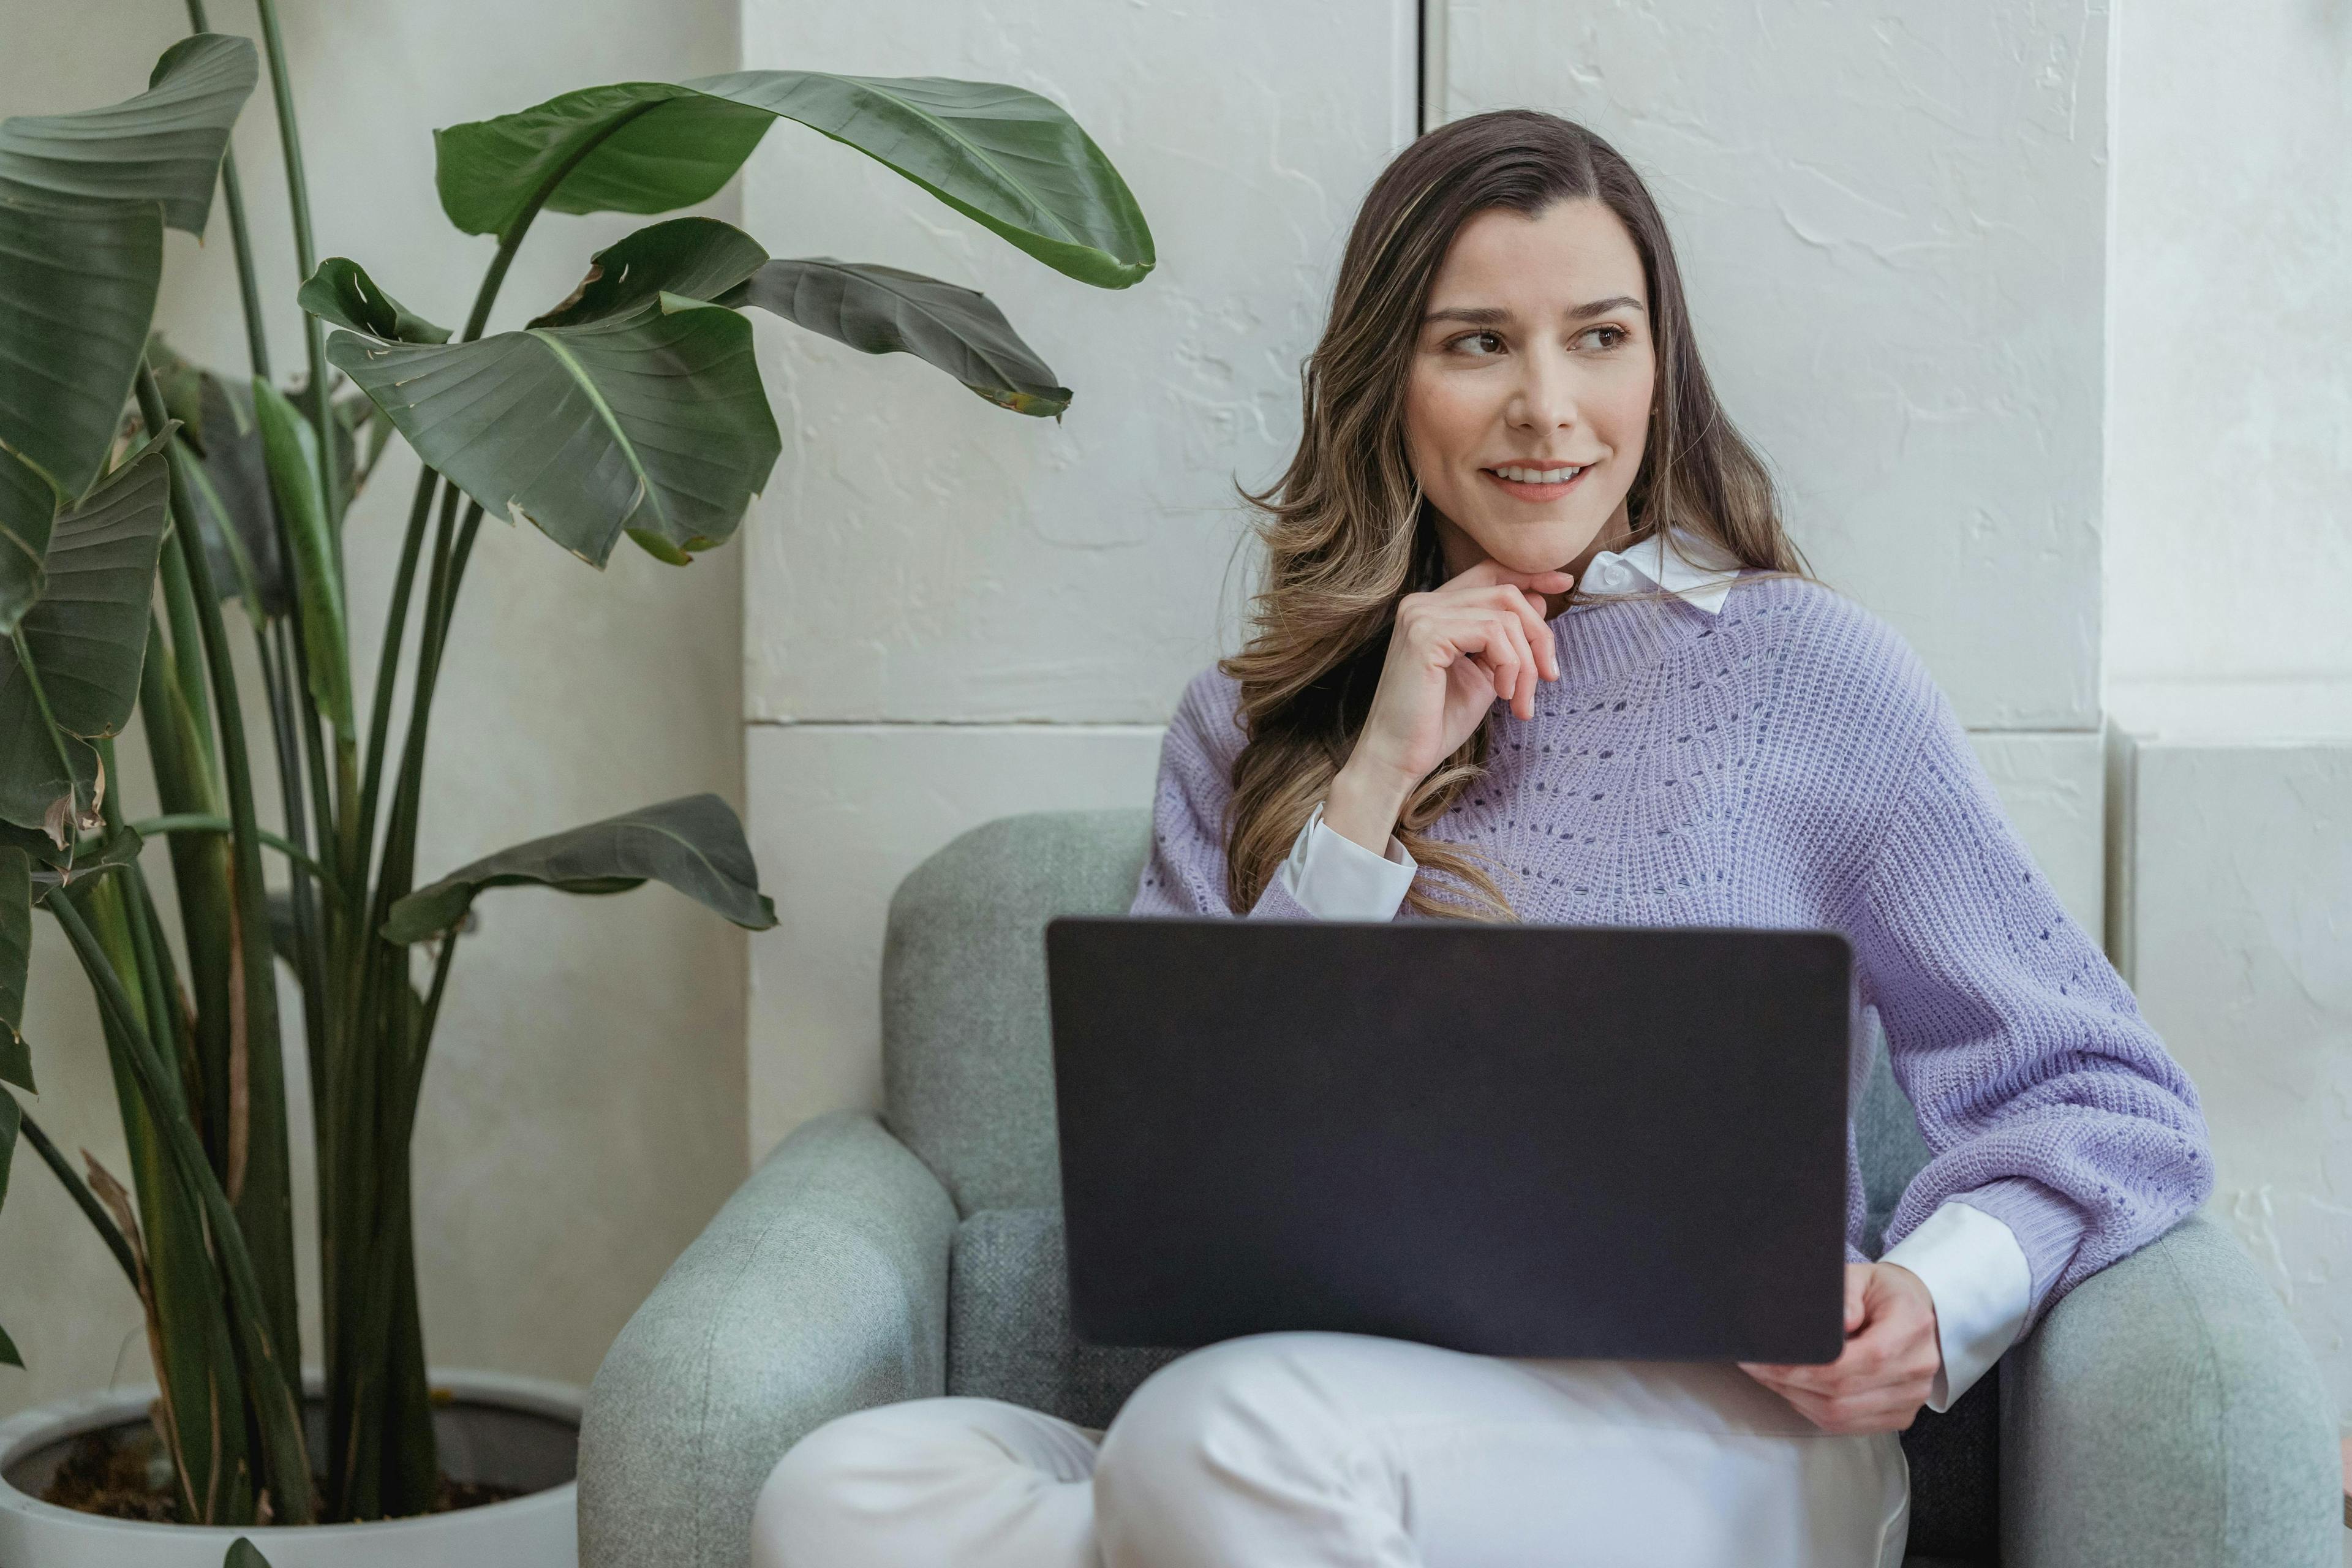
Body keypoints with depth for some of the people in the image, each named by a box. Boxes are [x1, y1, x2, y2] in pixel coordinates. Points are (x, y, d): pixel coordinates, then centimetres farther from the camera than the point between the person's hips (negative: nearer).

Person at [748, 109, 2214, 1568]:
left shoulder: (1801, 667, 8)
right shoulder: (1249, 724, 16)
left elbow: (2115, 1100, 8)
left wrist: (1939, 1298, -14)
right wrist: (1376, 781, -2)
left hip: (1722, 1441, -3)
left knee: (1227, 1433, -35)